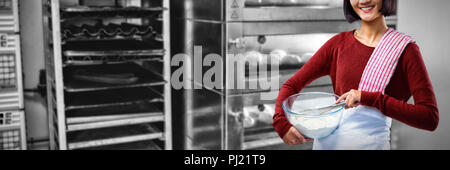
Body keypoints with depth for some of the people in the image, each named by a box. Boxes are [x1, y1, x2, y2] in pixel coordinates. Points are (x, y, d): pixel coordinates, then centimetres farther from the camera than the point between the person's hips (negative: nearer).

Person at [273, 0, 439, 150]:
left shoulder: (405, 49, -4)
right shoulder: (338, 43, 5)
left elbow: (431, 118, -12)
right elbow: (291, 85, 8)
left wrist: (370, 98, -20)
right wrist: (281, 122, -10)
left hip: (371, 143, -3)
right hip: (326, 141, 3)